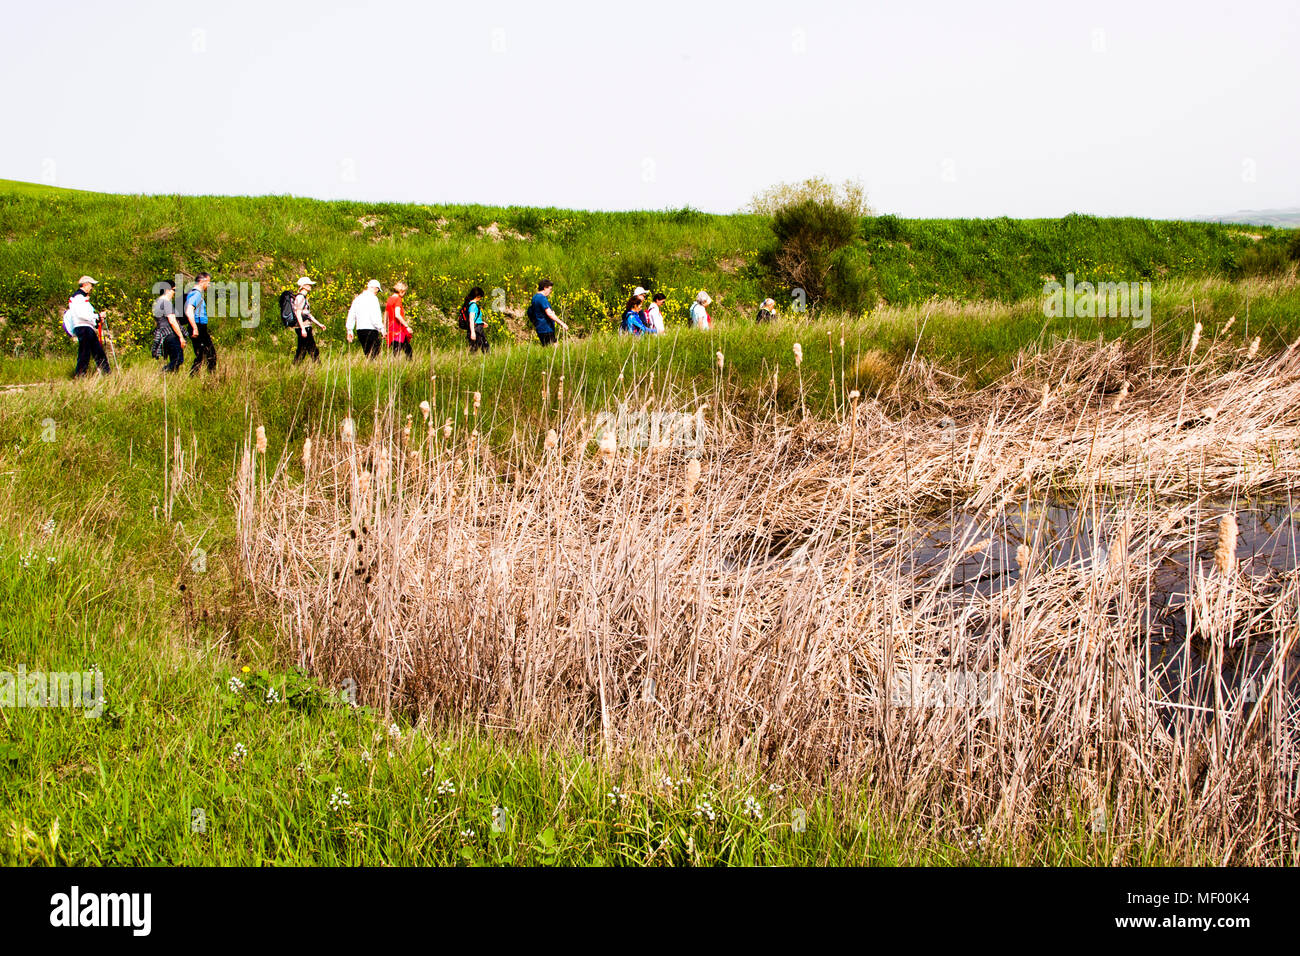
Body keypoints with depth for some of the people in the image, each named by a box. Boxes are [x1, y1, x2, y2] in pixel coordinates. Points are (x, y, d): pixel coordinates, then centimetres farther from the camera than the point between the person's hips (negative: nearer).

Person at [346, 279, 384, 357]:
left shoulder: (357, 298, 16)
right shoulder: (373, 298, -7)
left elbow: (351, 315, 18)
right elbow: (375, 316, -16)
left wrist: (350, 330, 20)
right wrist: (381, 329, -13)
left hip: (359, 330, 8)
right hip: (371, 330, -8)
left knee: (367, 354, 13)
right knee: (373, 354, -9)